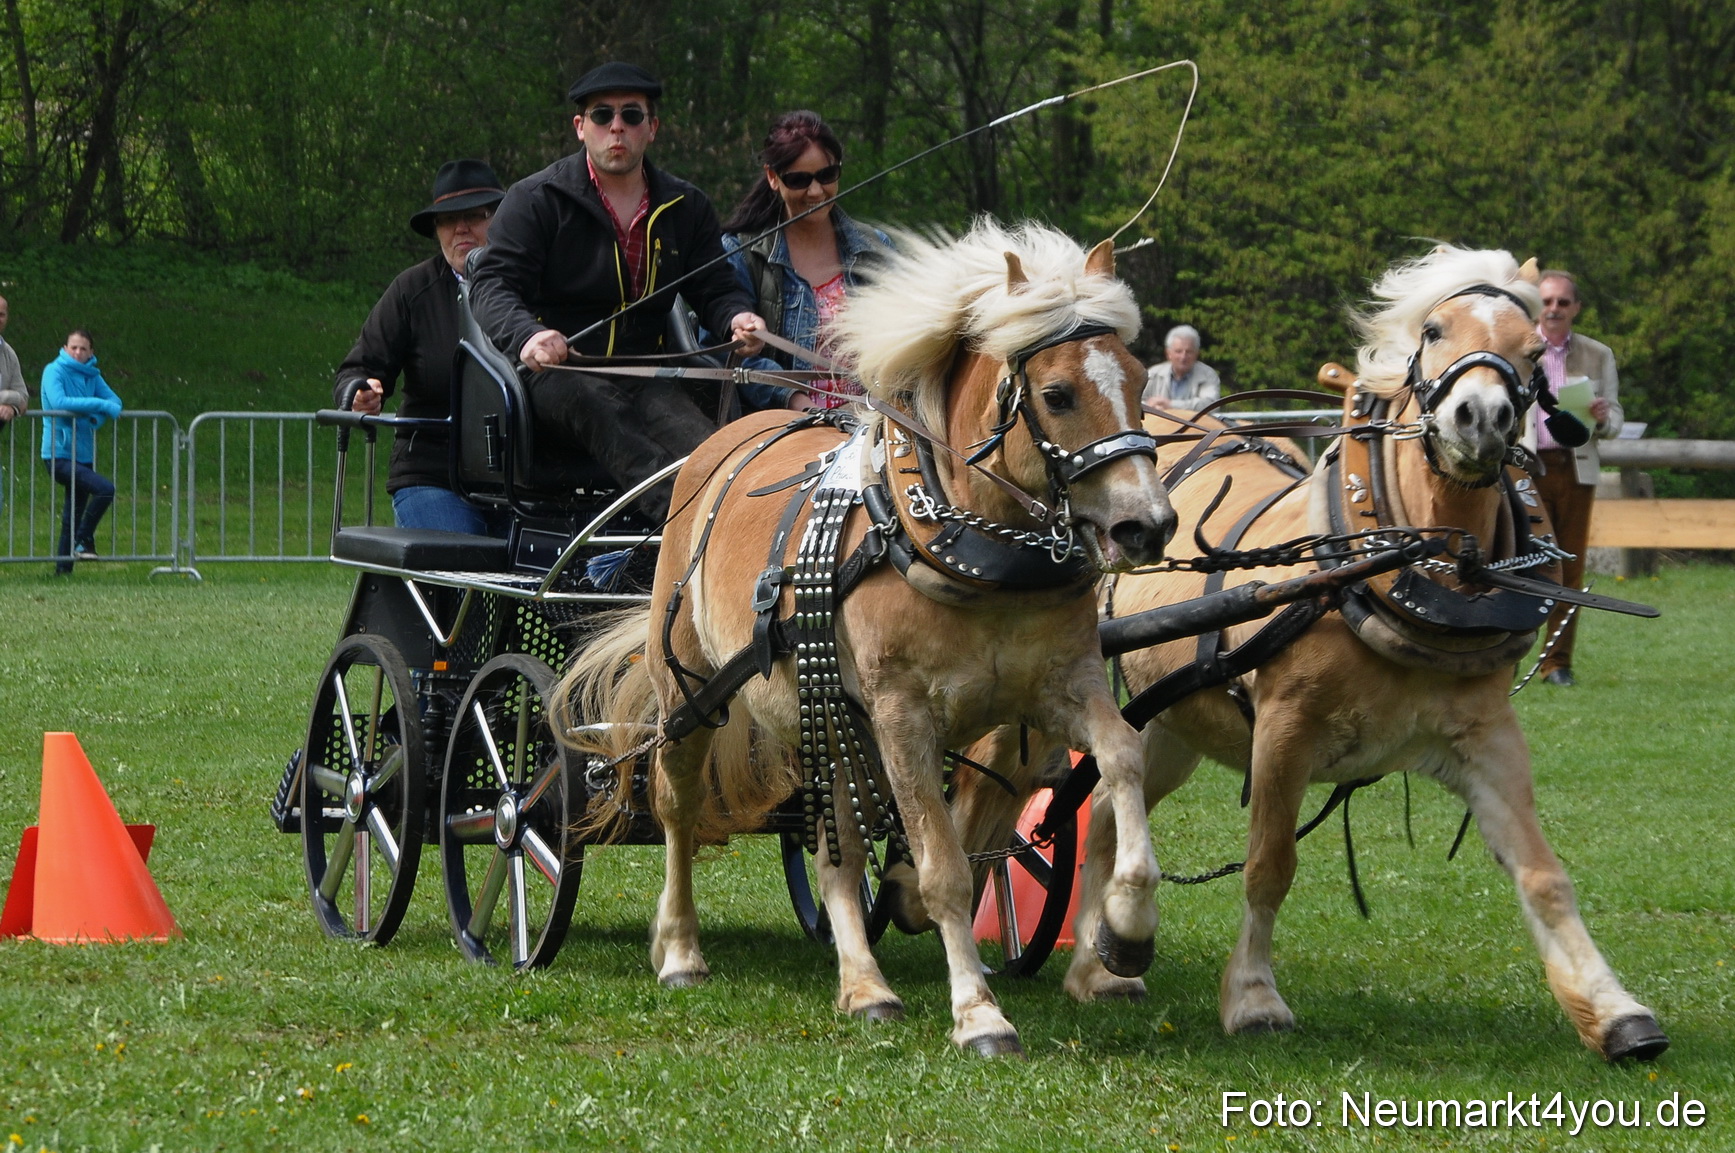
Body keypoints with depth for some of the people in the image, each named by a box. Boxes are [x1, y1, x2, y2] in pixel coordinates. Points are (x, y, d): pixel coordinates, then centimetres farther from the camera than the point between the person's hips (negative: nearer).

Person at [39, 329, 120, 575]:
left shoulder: (92, 376, 12)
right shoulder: (54, 371, -6)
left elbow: (115, 402, 8)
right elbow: (58, 401, -22)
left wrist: (97, 418, -14)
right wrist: (99, 404, -19)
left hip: (83, 454, 7)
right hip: (59, 455, -7)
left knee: (74, 513, 10)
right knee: (105, 489, -23)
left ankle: (63, 567, 18)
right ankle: (84, 541, -10)